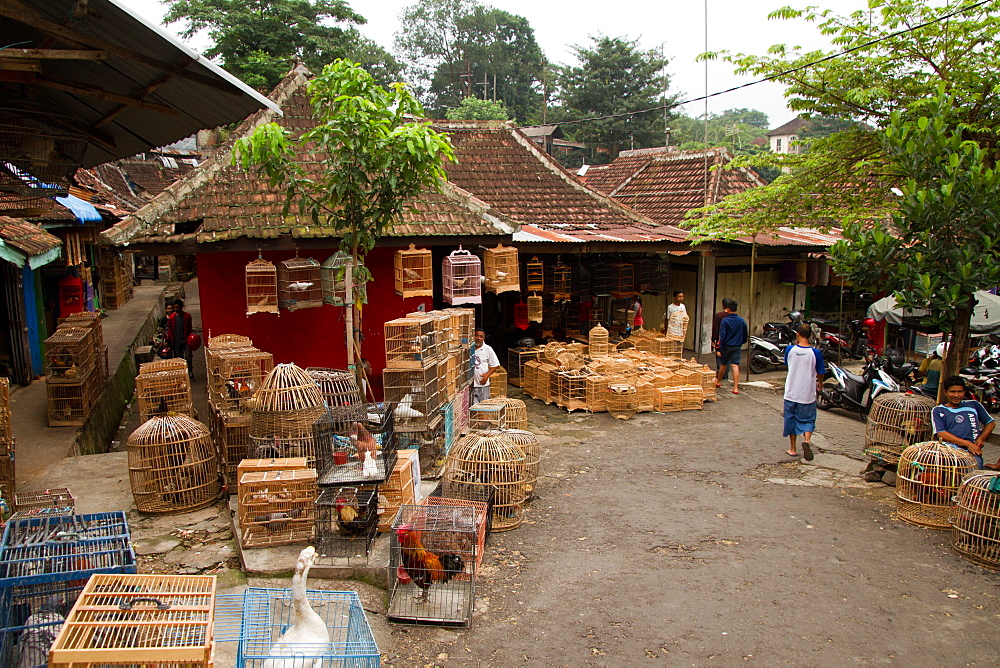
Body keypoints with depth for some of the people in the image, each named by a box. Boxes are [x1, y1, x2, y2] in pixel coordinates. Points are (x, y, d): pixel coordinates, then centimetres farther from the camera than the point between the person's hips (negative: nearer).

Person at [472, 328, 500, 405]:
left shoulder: (487, 349, 1)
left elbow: (495, 365, 5)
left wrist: (487, 375, -8)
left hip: (483, 384, 1)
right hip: (470, 384, -1)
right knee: (473, 406, -3)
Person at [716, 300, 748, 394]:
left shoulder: (725, 321, -11)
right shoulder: (742, 321, 1)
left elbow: (722, 336, -13)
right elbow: (745, 336, 9)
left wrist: (720, 348, -9)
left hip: (726, 346, -2)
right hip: (737, 347, 2)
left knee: (723, 365, 15)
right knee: (735, 366, -2)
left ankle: (718, 381, 36)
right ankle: (736, 388, -8)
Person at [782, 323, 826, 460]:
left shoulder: (790, 350, -8)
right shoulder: (815, 352, -11)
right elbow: (820, 373, 1)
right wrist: (820, 384, 22)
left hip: (791, 393, 1)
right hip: (808, 394, -1)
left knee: (792, 419, 14)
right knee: (808, 419, 12)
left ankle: (793, 449, 20)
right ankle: (807, 440, -15)